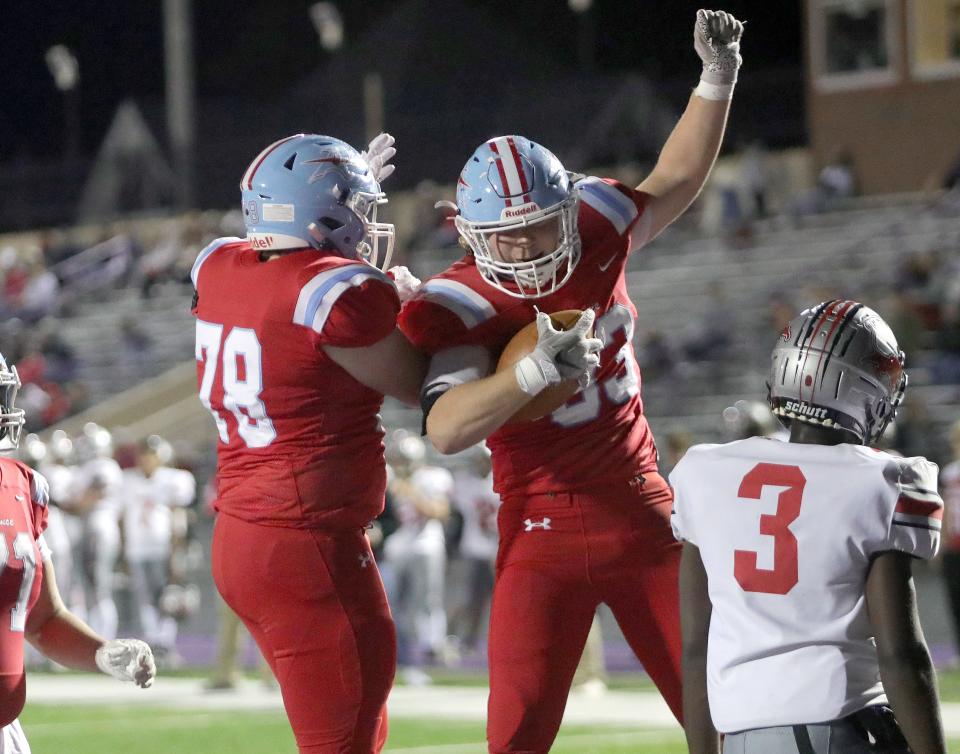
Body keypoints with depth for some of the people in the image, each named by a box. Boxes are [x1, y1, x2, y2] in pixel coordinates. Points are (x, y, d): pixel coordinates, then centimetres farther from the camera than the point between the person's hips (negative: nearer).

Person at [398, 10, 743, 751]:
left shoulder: (597, 232, -2)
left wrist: (718, 79, 12)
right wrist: (533, 371, -46)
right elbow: (445, 429, -33)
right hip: (546, 537, -5)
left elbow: (675, 183, 19)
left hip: (645, 521, 5)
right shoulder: (463, 306, -17)